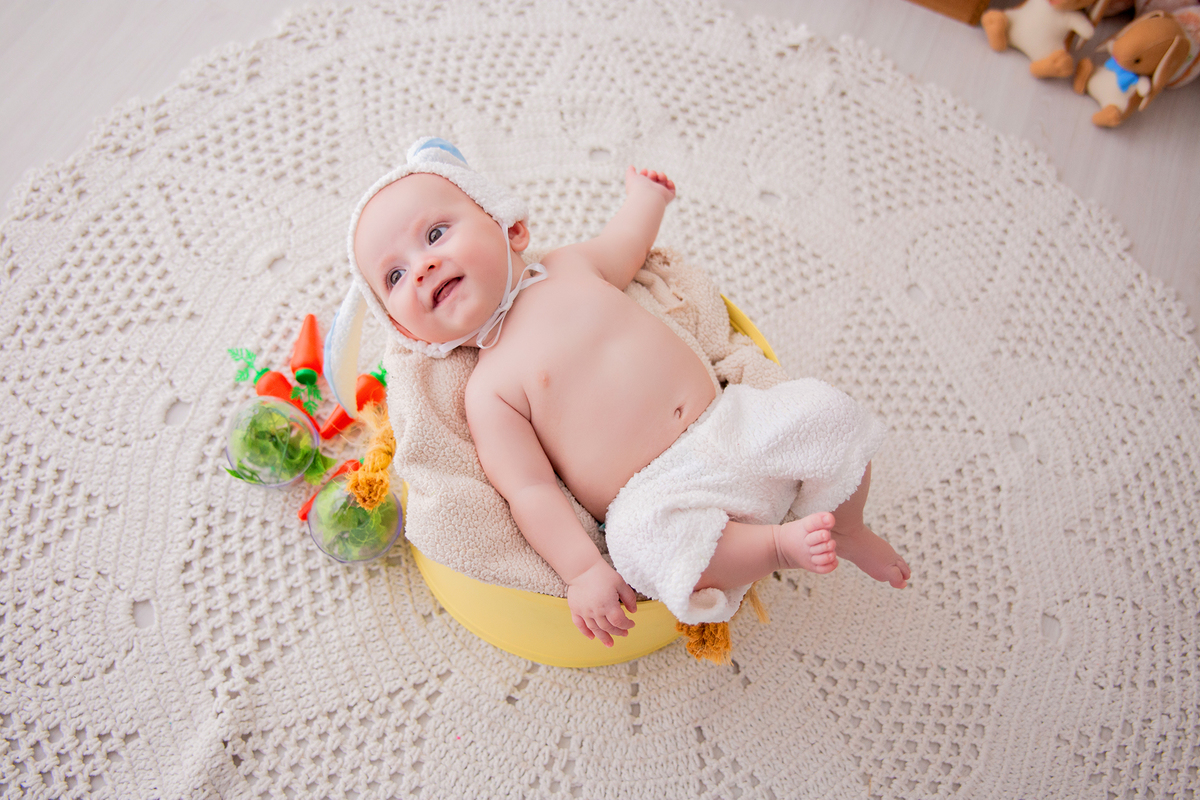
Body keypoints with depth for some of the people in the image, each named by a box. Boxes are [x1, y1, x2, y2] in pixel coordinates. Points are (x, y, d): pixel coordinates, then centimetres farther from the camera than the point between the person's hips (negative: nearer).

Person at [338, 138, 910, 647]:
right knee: (650, 538, -36)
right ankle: (778, 545, -14)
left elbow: (627, 241, 35)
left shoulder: (571, 266, 11)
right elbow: (531, 491, -10)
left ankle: (846, 530, 17)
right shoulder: (488, 392, -4)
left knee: (825, 414, -8)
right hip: (659, 493, -5)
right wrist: (583, 571, -21)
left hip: (733, 423, 6)